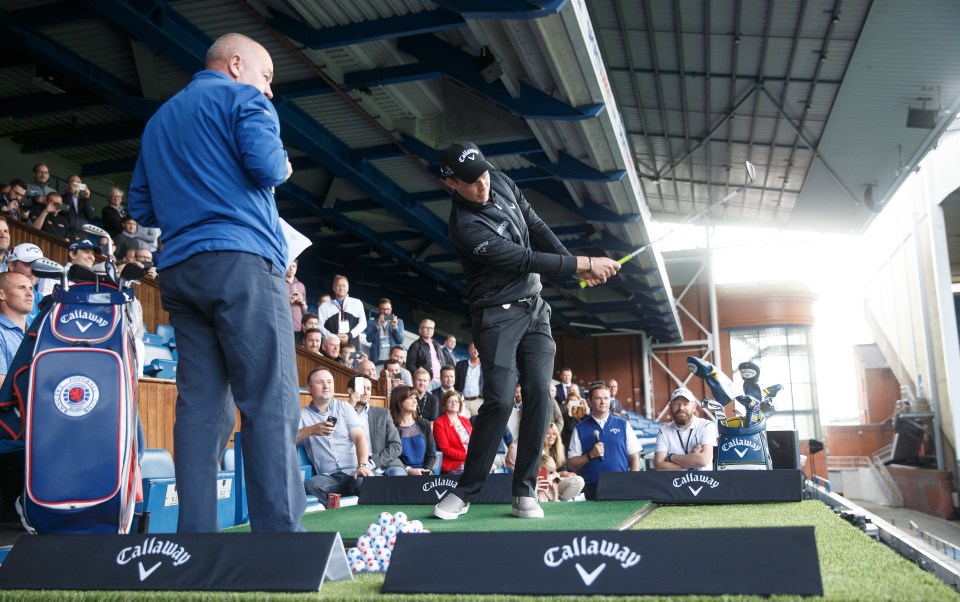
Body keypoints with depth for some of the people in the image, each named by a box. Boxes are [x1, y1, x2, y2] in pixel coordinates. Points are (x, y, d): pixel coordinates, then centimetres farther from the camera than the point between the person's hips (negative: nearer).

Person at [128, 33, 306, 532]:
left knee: (201, 405, 4)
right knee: (271, 403, -10)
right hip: (240, 262, -7)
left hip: (177, 269, 8)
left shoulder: (159, 119, 27)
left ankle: (195, 536, 1)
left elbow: (140, 208, 24)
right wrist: (284, 168, 9)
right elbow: (266, 165, -12)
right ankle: (280, 535, -15)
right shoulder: (242, 97, 5)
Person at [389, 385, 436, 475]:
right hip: (403, 473, -3)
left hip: (423, 472, 4)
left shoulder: (424, 425, 13)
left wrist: (425, 470, -6)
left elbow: (431, 454, 12)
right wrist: (409, 470, -15)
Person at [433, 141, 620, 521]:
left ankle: (525, 491, 3)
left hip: (534, 306, 7)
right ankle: (465, 491, 1)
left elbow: (536, 228, 7)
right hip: (498, 314, -6)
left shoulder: (501, 182, 0)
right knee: (500, 400, -15)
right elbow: (525, 260, -22)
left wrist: (577, 265, -3)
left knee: (539, 395, -4)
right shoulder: (466, 228, -23)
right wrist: (585, 264, -16)